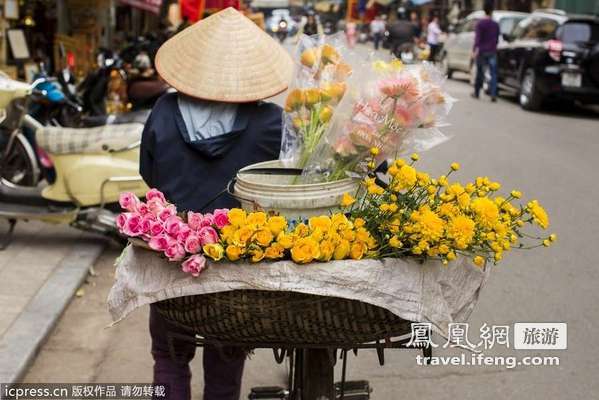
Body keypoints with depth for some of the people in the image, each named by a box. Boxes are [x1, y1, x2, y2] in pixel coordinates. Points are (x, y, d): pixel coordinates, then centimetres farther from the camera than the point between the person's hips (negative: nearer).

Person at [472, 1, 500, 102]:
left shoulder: (480, 24, -6)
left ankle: (476, 93, 22)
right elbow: (497, 39, 16)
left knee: (480, 73, 11)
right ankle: (493, 95, -13)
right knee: (493, 74, -3)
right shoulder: (495, 25, 6)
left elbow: (477, 38, -15)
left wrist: (475, 50, -19)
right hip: (492, 52, 2)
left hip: (482, 51, -2)